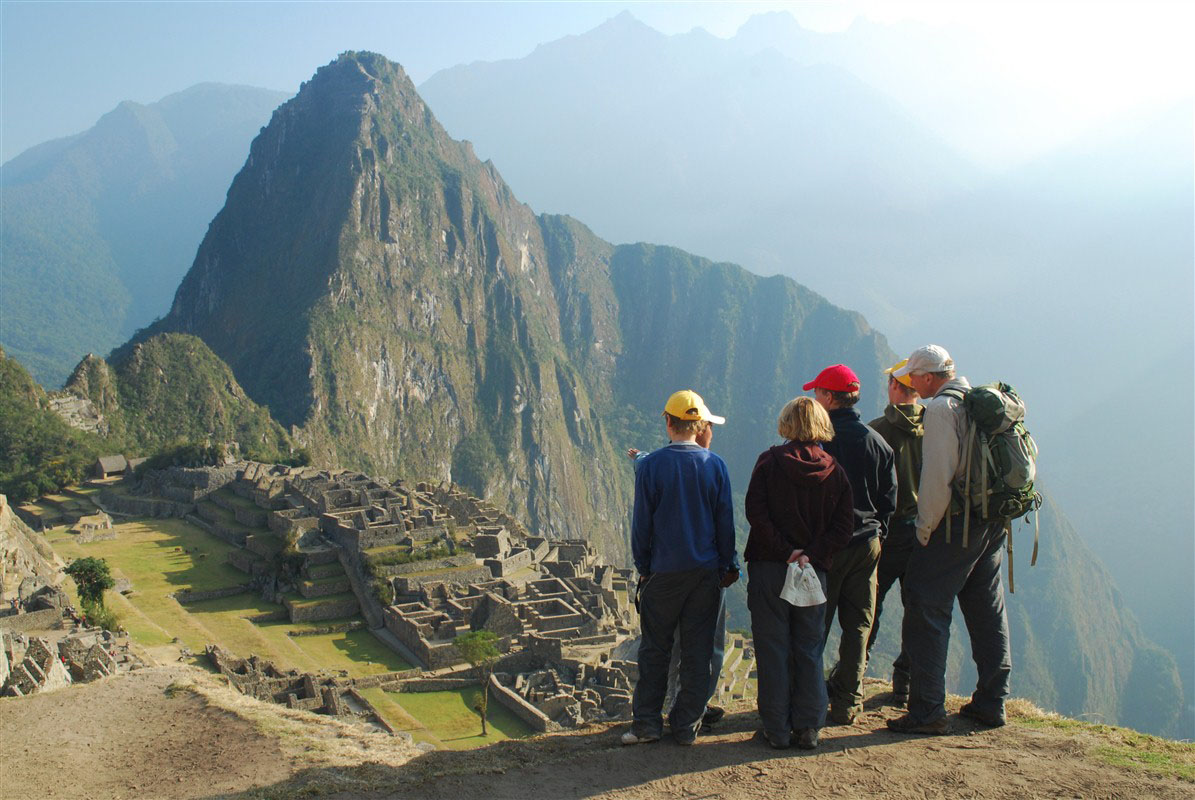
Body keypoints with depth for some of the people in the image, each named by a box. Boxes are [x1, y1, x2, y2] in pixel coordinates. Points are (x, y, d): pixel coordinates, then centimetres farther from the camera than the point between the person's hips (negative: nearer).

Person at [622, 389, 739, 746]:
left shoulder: (651, 465, -8)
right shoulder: (715, 465, -3)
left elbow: (641, 522, -4)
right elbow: (725, 521, 3)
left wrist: (643, 566, 8)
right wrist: (728, 565, 13)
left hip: (664, 571, -2)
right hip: (706, 570, 2)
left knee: (654, 650, 9)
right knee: (698, 651, 9)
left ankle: (647, 723, 13)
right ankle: (687, 726, 15)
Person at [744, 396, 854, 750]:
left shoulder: (770, 461, -6)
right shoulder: (835, 471, 2)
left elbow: (756, 513, -14)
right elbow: (844, 526, -4)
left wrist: (785, 551, -11)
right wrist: (813, 556, -7)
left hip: (768, 567, -2)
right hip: (814, 572, 2)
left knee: (772, 649, 5)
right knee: (810, 650, 13)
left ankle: (777, 729, 9)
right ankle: (808, 728, 16)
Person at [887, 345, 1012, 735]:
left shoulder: (942, 408, -13)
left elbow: (937, 476, -18)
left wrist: (924, 529, -10)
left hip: (956, 521, -9)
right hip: (994, 521, 9)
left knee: (926, 609, -4)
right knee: (988, 611, 15)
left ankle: (927, 710, -4)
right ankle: (990, 703, 23)